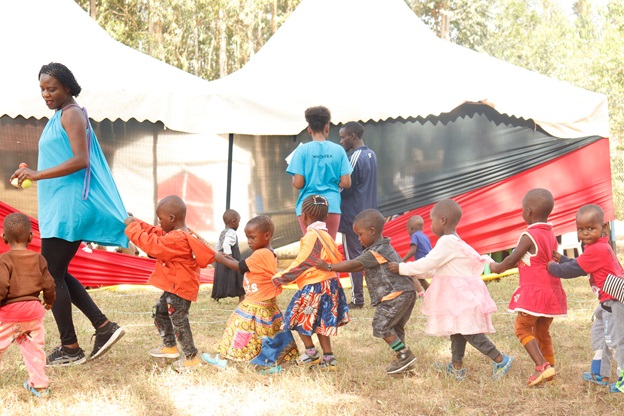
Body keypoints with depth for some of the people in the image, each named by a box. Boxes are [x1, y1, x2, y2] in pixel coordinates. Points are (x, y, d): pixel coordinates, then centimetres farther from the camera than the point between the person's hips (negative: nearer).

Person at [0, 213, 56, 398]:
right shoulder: (39, 259, 3)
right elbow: (48, 284, 7)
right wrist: (49, 301, 26)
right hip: (33, 309, 4)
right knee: (34, 347, 11)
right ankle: (39, 384, 12)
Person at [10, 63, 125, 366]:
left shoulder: (72, 114, -10)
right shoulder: (60, 117, 18)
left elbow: (81, 160, -21)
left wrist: (37, 175, -24)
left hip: (69, 207, -10)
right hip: (59, 207, 10)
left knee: (52, 275, -6)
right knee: (57, 274, 13)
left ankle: (70, 349, 1)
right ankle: (104, 327, 12)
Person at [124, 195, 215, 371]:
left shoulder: (176, 240, -26)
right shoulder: (180, 234, 8)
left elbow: (151, 245, -27)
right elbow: (156, 233, 15)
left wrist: (132, 226, -18)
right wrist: (136, 222, 10)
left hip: (181, 288, -12)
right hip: (174, 286, 12)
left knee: (178, 320, -7)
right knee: (160, 311, 24)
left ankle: (191, 357, 0)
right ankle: (169, 346, 35)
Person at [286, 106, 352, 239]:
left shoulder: (303, 150, -4)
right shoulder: (338, 150, 1)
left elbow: (298, 183, -8)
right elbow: (346, 183, -1)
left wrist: (293, 180, 14)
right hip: (332, 207, 2)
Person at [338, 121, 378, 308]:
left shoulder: (355, 158, -18)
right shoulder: (371, 155, 11)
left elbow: (346, 189, -16)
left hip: (353, 217, -9)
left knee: (353, 257, -2)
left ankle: (357, 298, 1)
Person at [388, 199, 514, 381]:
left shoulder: (447, 242, -17)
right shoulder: (455, 241, 16)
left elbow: (427, 264, -17)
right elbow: (435, 267, 23)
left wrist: (402, 268, -8)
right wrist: (407, 269, 24)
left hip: (461, 293, -10)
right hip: (459, 293, 10)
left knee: (469, 331, -10)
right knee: (458, 331, 13)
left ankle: (500, 360, -9)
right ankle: (457, 367, 19)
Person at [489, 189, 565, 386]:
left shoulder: (529, 236, -15)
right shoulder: (551, 235, 9)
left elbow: (512, 260, -10)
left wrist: (498, 267, 9)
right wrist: (505, 266, 22)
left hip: (534, 291, -8)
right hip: (551, 290, 8)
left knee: (523, 328, -2)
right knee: (542, 332, 17)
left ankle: (542, 366, -16)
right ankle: (549, 372, 19)